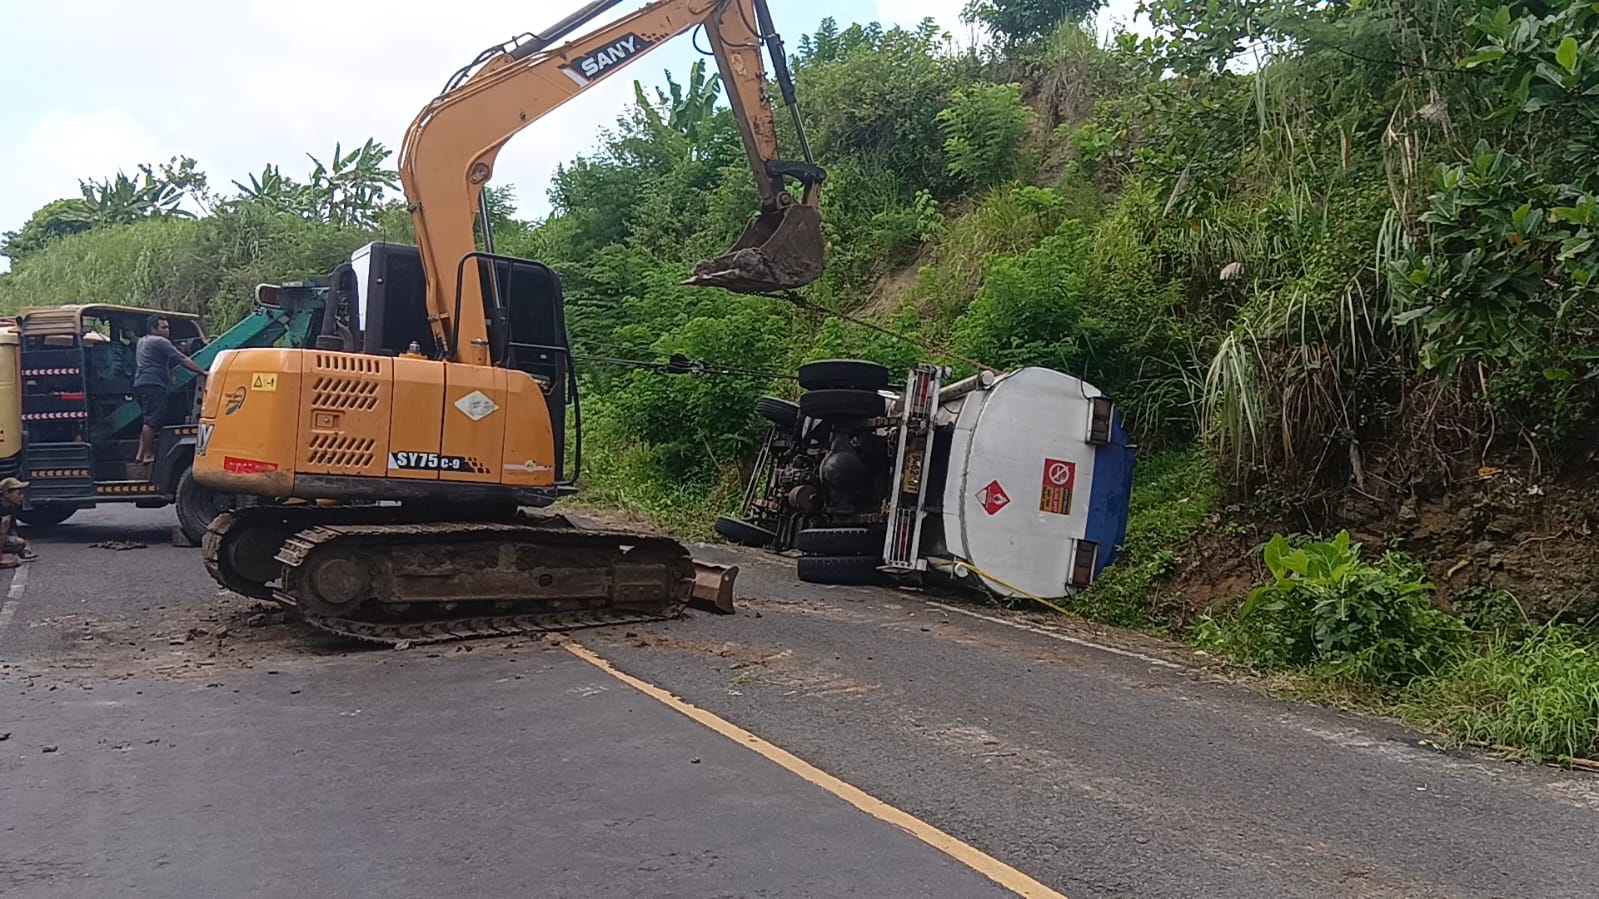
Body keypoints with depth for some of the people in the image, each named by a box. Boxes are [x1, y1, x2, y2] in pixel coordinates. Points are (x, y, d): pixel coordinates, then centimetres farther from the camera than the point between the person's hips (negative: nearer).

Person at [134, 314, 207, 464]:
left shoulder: (142, 341, 25)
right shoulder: (160, 341, -6)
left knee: (149, 421, 13)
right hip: (153, 384, -10)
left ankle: (141, 454, 10)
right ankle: (148, 455, -13)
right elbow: (182, 360, -11)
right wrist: (202, 372, -12)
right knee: (152, 422, -11)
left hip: (141, 383, 10)